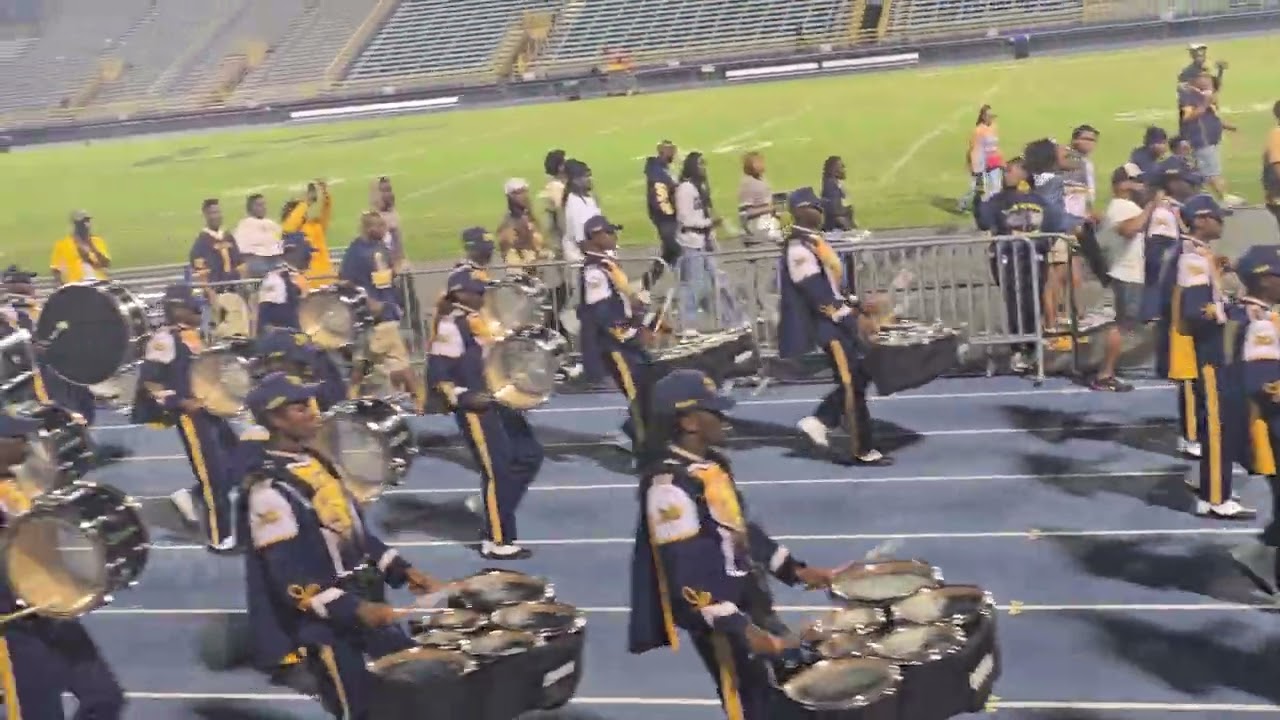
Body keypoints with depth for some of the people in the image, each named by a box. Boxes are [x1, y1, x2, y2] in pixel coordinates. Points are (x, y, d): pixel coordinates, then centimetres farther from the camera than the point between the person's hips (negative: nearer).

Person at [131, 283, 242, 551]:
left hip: (207, 408, 9)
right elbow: (148, 382, -17)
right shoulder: (164, 339, -14)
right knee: (212, 474, -5)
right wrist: (181, 403, -20)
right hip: (189, 414, -9)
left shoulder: (193, 335, 12)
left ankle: (191, 495, 22)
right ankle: (220, 538, 5)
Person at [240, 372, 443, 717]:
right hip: (318, 619, -9)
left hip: (362, 599, 9)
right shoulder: (269, 491, -20)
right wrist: (354, 609, -30)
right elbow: (288, 579, -24)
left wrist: (403, 570, 5)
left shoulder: (317, 461, 7)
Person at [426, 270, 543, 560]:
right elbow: (437, 372, -16)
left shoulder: (479, 319, 15)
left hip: (499, 402, 9)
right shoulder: (450, 326, -12)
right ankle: (498, 541, 4)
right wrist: (463, 398, -21)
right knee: (497, 469, -6)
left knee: (529, 454, 9)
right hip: (475, 408, -9)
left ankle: (487, 502, 23)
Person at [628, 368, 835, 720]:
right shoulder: (670, 483, -23)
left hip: (747, 599, 9)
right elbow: (684, 570, -25)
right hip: (717, 615, -9)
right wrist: (740, 629, -26)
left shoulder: (712, 463, 8)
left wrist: (796, 570, 12)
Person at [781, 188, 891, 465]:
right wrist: (855, 319, -22)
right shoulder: (799, 250, -19)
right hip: (829, 327, -10)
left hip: (838, 322, 10)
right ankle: (863, 450, 7)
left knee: (858, 377, 14)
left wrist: (857, 306, 11)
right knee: (853, 384, -3)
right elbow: (819, 295, -23)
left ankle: (819, 421, 19)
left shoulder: (813, 241, 13)